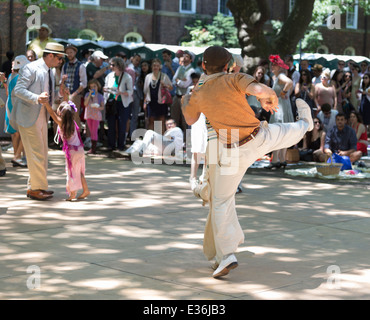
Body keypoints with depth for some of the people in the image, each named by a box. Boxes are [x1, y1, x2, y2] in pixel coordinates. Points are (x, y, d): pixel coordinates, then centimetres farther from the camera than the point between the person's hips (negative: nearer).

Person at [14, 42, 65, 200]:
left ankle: (34, 187, 22)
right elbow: (18, 90, -20)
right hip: (29, 117, -9)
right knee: (36, 153, -6)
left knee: (42, 153, 12)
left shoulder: (49, 72, 14)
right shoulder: (30, 68, -13)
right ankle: (36, 188, 3)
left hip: (42, 116, 9)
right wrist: (36, 98, -33)